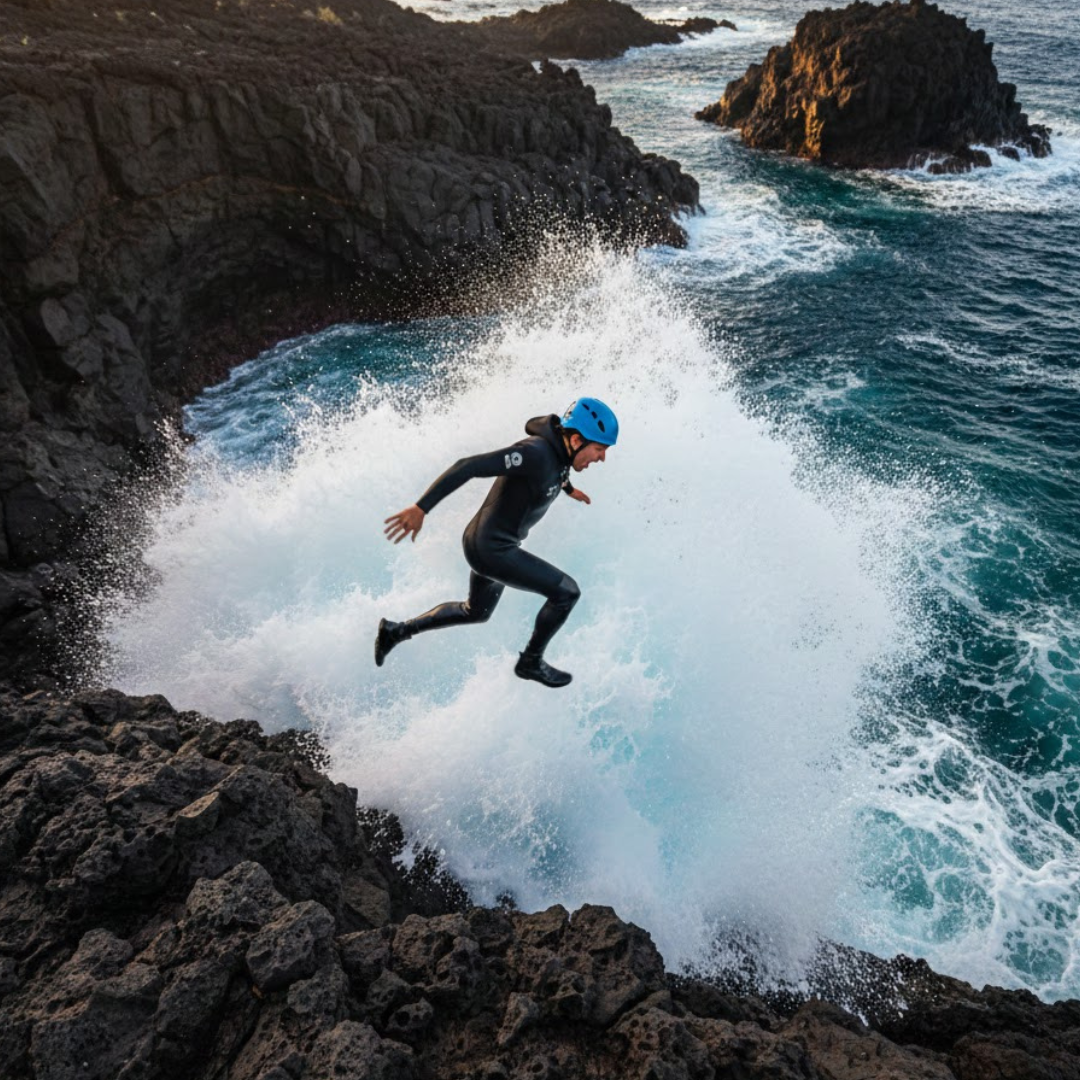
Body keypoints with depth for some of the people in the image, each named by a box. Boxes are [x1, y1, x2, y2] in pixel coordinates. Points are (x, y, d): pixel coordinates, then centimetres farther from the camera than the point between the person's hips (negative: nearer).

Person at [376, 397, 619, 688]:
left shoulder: (558, 449, 1)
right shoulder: (535, 454, -27)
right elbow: (468, 467, -30)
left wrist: (568, 488, 44)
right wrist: (421, 508, -32)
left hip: (487, 543, 10)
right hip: (492, 550, -10)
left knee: (475, 612, 29)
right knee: (567, 591, -5)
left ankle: (397, 631, 38)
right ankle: (531, 662, 15)